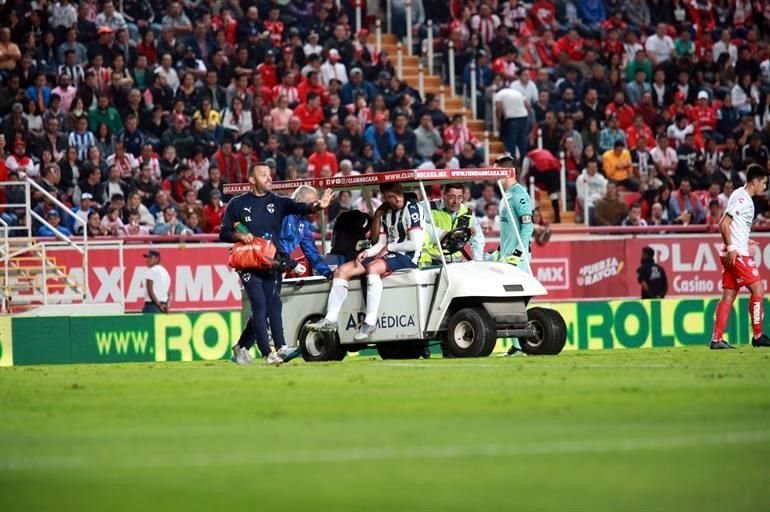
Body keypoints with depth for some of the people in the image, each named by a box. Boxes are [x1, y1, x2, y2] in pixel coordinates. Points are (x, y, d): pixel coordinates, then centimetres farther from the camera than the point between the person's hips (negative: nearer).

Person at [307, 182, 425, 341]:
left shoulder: (412, 208, -8)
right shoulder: (385, 213, 16)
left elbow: (415, 244, -15)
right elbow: (381, 244, 15)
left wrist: (389, 247, -5)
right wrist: (367, 252, -4)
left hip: (407, 258, -8)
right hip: (390, 256, 8)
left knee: (373, 267, -37)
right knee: (342, 271, -2)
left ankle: (370, 322, -38)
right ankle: (330, 319, -10)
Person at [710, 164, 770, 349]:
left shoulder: (746, 199, 17)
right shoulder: (741, 197, -11)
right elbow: (724, 224, -17)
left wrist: (746, 241, 22)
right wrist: (731, 247, -21)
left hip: (736, 252, 10)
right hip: (737, 253, -10)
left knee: (729, 296, 6)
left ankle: (717, 339, 4)